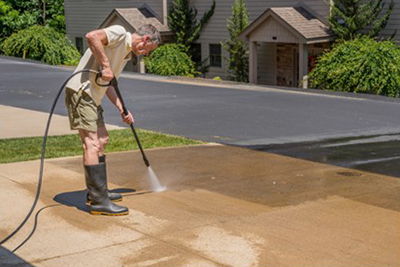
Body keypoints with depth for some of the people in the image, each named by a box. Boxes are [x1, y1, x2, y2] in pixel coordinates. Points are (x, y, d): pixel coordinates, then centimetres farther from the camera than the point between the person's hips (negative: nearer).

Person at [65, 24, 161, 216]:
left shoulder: (126, 54, 20)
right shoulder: (119, 33, -8)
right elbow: (92, 36, -26)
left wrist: (122, 109, 14)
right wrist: (106, 65, -23)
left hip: (93, 97, 11)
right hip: (81, 91, -11)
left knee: (102, 140, 18)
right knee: (92, 144, -13)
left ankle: (97, 192, 26)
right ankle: (98, 201, -14)